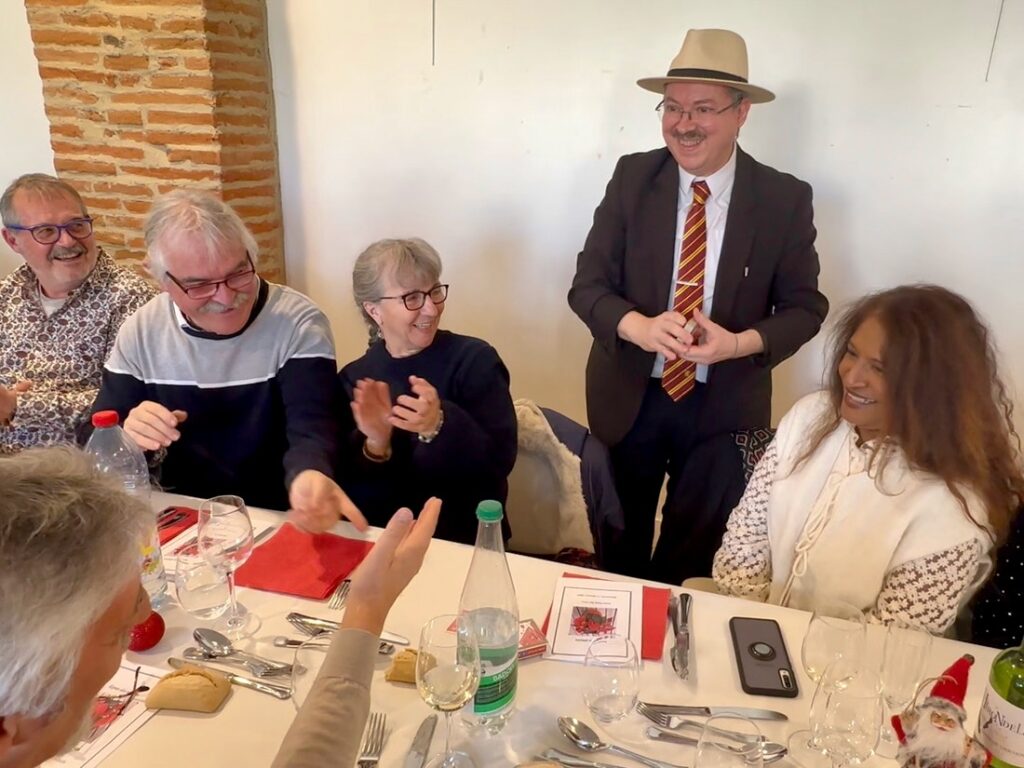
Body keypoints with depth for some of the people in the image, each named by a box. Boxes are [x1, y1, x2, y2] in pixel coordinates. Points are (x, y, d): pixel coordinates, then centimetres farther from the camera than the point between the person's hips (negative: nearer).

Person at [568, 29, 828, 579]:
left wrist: (740, 343, -25)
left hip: (724, 406, 0)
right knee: (619, 543, 22)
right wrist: (639, 326, -30)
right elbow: (587, 284, -9)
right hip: (629, 396, 1)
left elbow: (805, 307, -5)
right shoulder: (632, 176, -8)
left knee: (697, 546, 22)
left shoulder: (785, 199, -10)